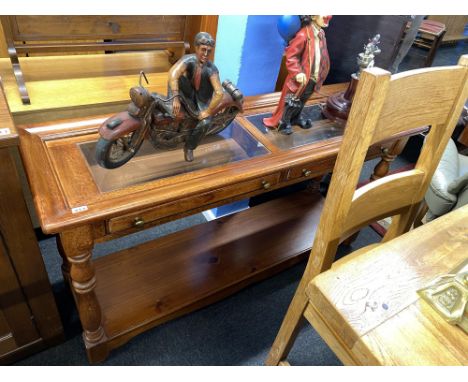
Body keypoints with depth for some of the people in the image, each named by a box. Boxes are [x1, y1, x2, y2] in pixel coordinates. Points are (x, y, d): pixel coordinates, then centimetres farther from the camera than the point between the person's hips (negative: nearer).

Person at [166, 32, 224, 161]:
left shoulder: (211, 69, -27)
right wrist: (175, 98, -50)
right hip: (187, 92, 0)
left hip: (201, 98, 0)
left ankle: (189, 147, 1)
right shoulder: (189, 59, -24)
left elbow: (219, 93, -34)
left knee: (205, 122, -25)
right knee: (177, 76, -28)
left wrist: (208, 112, -30)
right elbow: (172, 74, -40)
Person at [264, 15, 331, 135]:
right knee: (292, 102, 4)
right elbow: (291, 55, -21)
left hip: (314, 78, 7)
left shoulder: (321, 33, 2)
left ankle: (296, 118, 42)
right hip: (301, 78, -7)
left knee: (303, 100, 22)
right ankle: (283, 123, 20)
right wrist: (297, 73, -28)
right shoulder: (303, 35, -22)